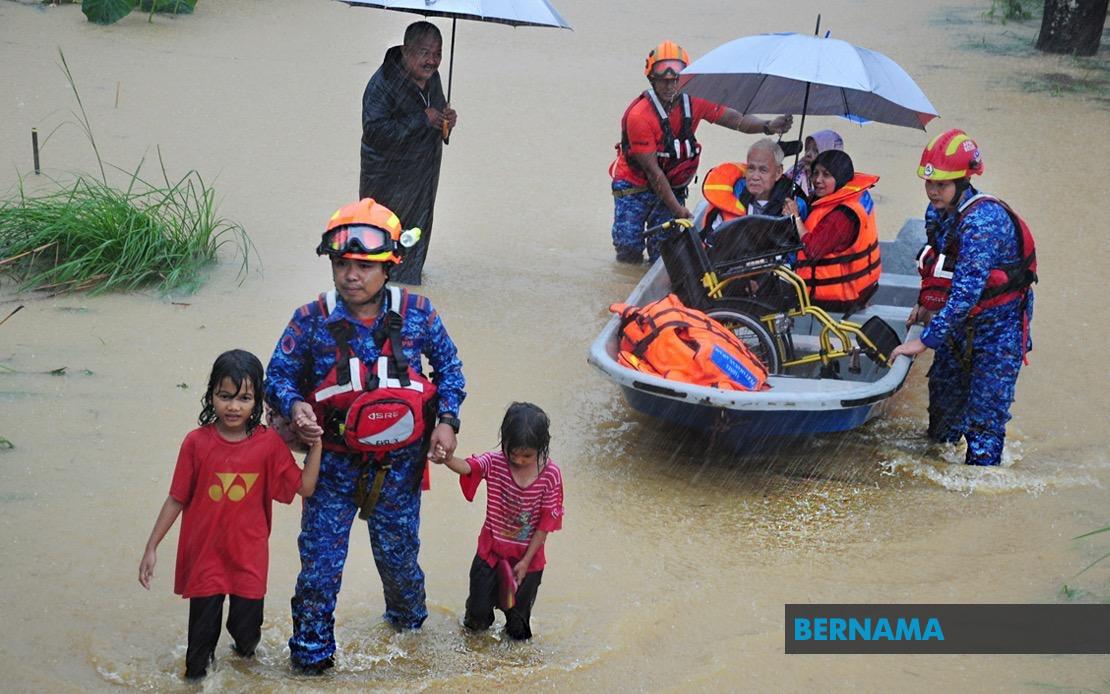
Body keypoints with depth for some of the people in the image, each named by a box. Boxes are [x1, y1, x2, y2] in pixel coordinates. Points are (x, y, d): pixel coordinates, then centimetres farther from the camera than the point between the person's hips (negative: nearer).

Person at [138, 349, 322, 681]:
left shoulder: (269, 443, -7)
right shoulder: (196, 442, -9)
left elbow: (304, 487, -5)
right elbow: (176, 499, -2)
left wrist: (316, 443, -15)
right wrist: (151, 548, -1)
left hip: (249, 557, 1)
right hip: (204, 556, -1)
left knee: (246, 632, 11)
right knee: (202, 637, 6)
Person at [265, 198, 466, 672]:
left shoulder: (416, 313, -8)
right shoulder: (312, 320, -12)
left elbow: (448, 365, 7)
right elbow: (278, 375, -6)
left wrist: (447, 419, -4)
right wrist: (293, 406, -27)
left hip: (399, 462, 1)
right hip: (334, 462, -1)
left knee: (398, 549, 18)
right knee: (320, 556, 0)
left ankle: (408, 612, 49)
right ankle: (311, 648, 18)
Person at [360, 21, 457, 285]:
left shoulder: (431, 77, -1)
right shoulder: (383, 84, -26)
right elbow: (375, 132, -34)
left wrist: (447, 118, -9)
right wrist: (422, 120, -35)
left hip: (424, 177, 7)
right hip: (388, 181, -7)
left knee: (417, 241, 22)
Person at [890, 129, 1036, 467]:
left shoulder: (983, 221, -30)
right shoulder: (937, 212, -4)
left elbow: (966, 291, -35)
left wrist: (926, 340, -34)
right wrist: (926, 304, 3)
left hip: (998, 323, -8)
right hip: (958, 321, 8)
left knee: (984, 414, -7)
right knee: (943, 391, 17)